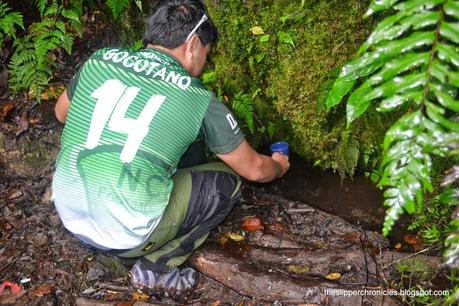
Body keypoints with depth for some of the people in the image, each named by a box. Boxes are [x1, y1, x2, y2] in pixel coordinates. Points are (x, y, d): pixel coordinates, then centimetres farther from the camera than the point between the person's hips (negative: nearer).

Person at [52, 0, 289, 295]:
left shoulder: (100, 60, 1)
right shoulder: (200, 101, -8)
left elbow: (62, 113, 21)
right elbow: (254, 169, 6)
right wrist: (279, 167, 28)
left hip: (69, 215, 6)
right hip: (127, 237, -5)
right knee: (227, 182, 11)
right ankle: (156, 267, 6)